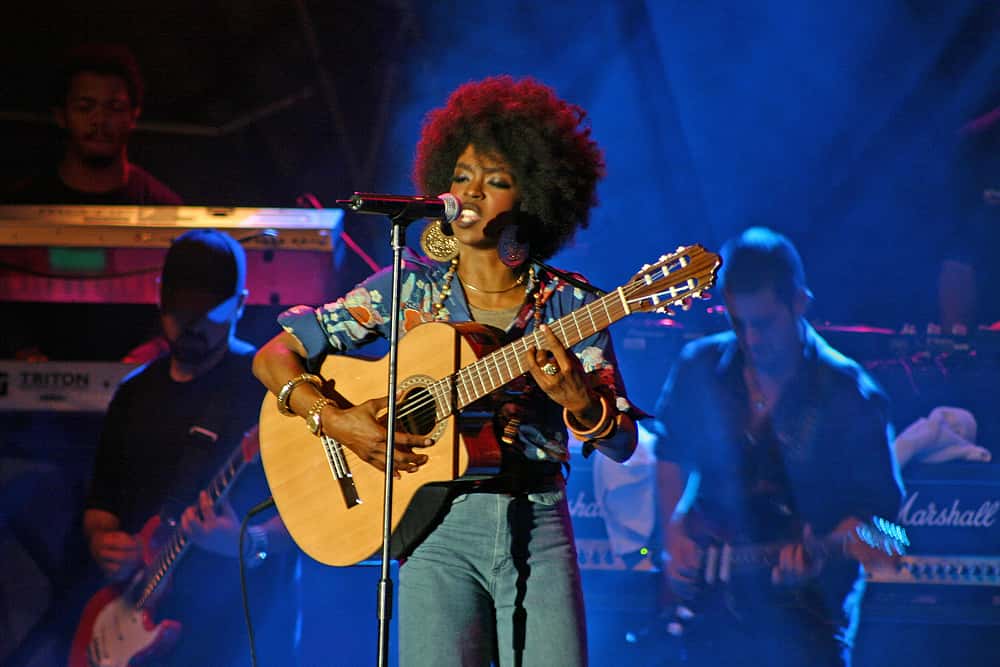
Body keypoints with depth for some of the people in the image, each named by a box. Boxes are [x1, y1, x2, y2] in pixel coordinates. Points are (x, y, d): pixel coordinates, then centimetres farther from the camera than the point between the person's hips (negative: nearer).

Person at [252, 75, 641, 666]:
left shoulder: (569, 306, 4)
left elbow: (622, 443, -1)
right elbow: (274, 357, 5)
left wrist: (576, 398, -21)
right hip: (438, 528, 0)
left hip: (538, 533, 1)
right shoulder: (409, 290, 5)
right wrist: (335, 420, -12)